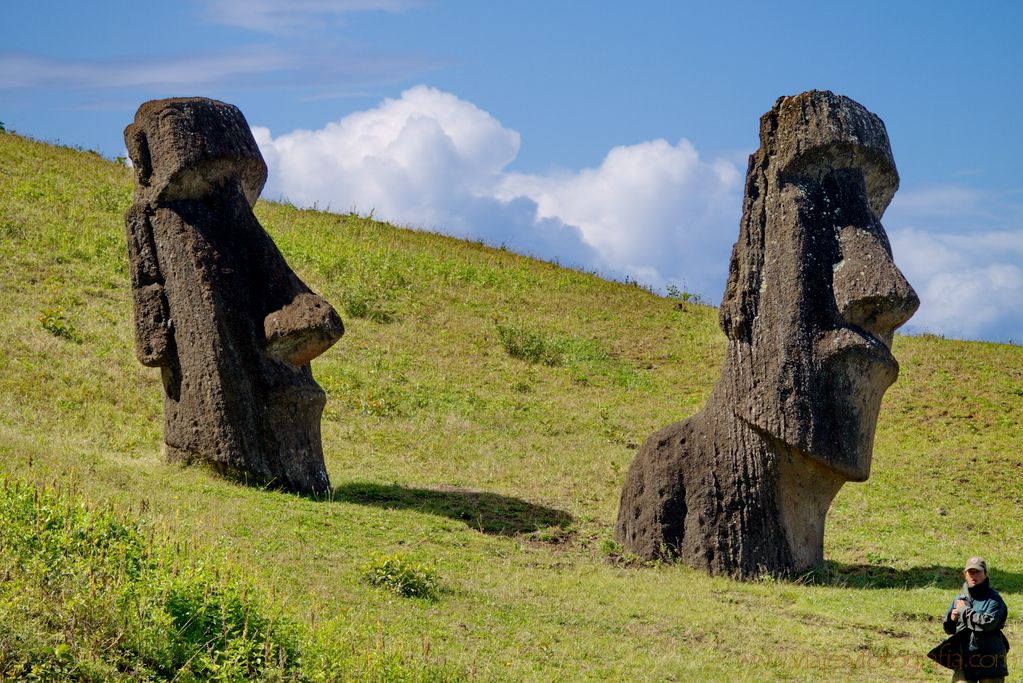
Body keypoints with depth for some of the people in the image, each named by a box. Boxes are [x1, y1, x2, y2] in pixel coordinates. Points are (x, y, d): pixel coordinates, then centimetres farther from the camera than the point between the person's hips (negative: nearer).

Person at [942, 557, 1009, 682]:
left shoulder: (994, 599, -6)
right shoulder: (960, 599, 12)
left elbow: (988, 623, -24)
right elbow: (948, 629, 20)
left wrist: (964, 610, -14)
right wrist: (952, 618, -4)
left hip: (989, 662, -4)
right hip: (964, 662, 4)